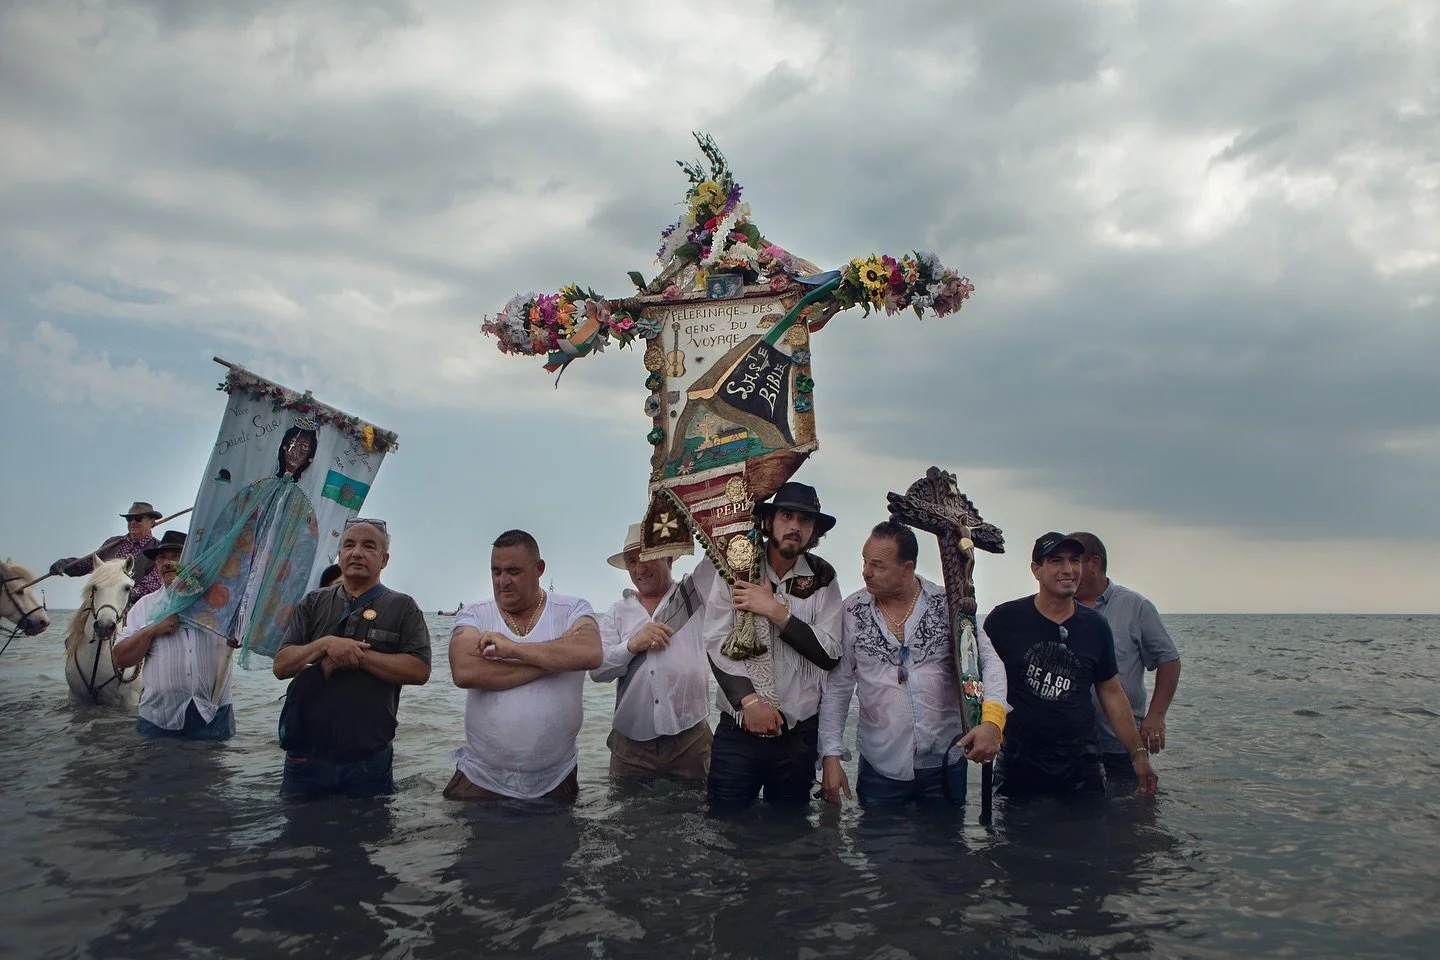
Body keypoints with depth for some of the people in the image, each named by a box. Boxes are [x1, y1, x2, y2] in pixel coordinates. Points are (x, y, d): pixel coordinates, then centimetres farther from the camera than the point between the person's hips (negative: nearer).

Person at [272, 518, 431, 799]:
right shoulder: (313, 604, 9)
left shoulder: (402, 607, 0)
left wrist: (360, 655, -17)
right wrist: (325, 644, -15)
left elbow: (419, 670, -11)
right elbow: (281, 666, 2)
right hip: (306, 758, 3)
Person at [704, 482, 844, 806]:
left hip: (799, 734, 1)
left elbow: (830, 654, -6)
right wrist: (749, 700, -18)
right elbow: (717, 644, -6)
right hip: (738, 730, -1)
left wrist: (776, 611, -13)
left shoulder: (822, 578, 0)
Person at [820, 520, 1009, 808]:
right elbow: (837, 688, 0)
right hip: (880, 768, 0)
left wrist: (992, 719, -23)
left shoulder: (948, 605, -5)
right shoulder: (852, 611, -4)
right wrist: (831, 757, -4)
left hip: (945, 762, 0)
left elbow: (989, 662, -5)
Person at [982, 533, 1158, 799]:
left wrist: (1138, 754, 10)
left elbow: (1111, 693, 11)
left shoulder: (1095, 626, 5)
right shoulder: (1005, 619, -6)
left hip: (1080, 767, 3)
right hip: (1018, 766, -2)